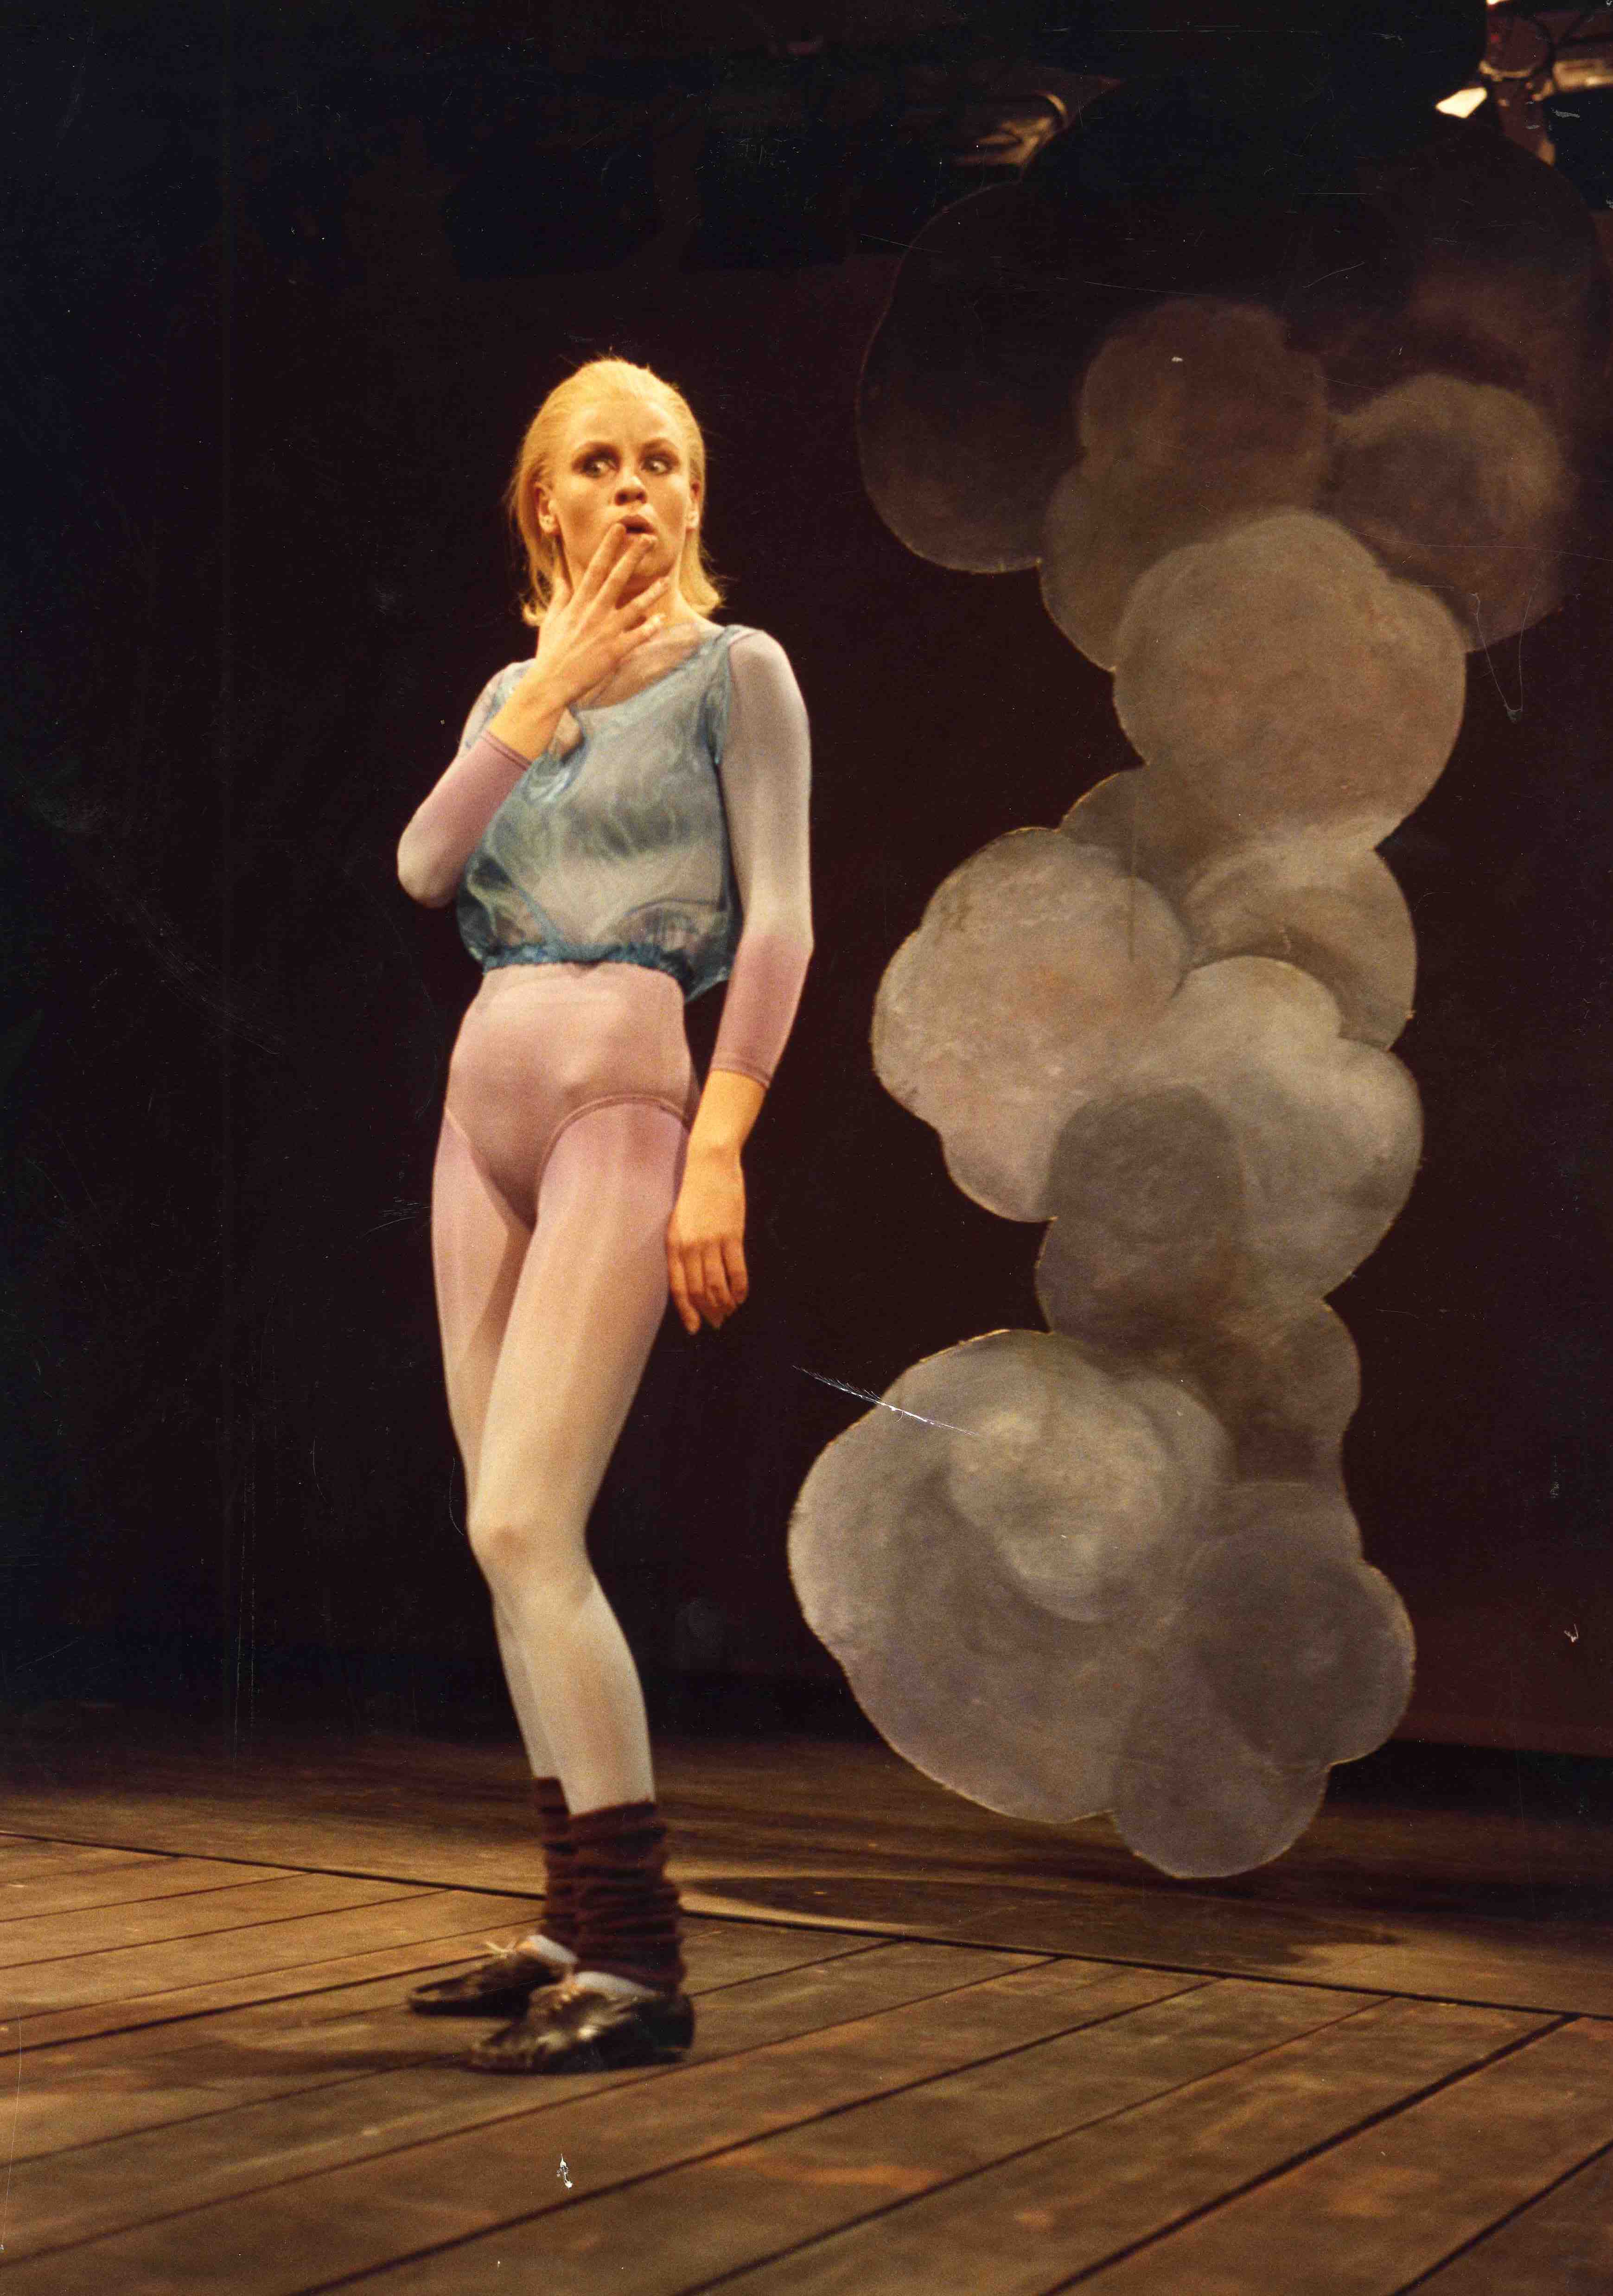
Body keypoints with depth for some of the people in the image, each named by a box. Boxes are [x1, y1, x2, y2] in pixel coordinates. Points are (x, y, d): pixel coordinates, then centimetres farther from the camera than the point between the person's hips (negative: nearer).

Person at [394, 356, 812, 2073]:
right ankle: (580, 1919, 15)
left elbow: (778, 917, -7)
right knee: (511, 1541, 6)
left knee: (522, 1525, -17)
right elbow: (424, 866, 2)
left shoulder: (736, 671, 1)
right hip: (485, 1104, 7)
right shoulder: (515, 688, 18)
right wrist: (551, 688, -4)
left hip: (626, 1102, -7)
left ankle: (635, 1961, -12)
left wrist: (721, 1149, -16)